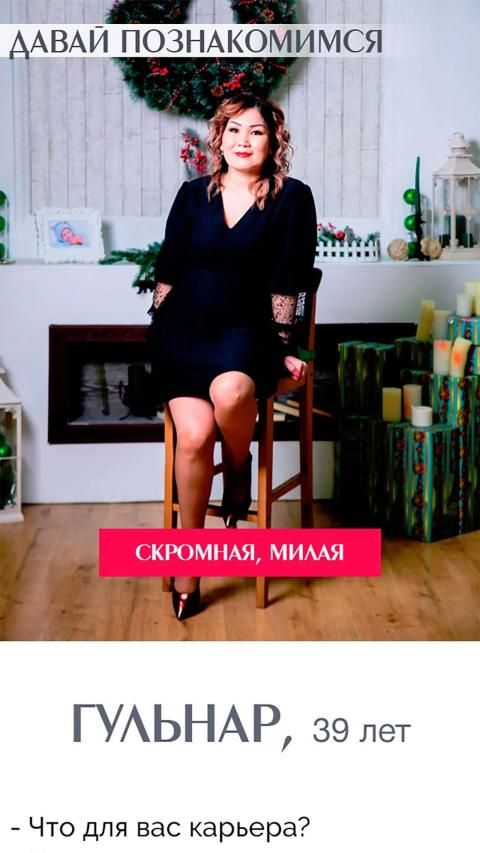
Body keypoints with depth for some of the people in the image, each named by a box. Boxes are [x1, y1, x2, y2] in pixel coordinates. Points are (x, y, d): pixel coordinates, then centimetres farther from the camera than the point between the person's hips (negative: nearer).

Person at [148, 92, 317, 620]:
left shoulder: (291, 198, 1)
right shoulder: (194, 195, 8)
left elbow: (285, 282, -1)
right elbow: (168, 270, 11)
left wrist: (283, 348, -3)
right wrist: (157, 335, 8)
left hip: (244, 326, -2)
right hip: (183, 326, 2)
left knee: (230, 389, -38)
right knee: (194, 432, -22)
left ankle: (239, 471, -3)